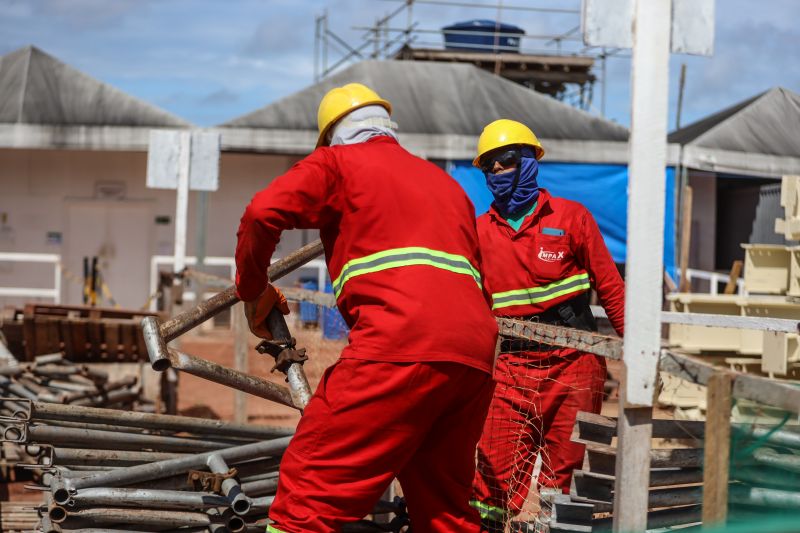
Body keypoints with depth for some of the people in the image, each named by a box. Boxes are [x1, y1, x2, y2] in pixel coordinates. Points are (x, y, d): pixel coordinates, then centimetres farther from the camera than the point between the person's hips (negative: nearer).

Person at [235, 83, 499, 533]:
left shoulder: (338, 163, 15)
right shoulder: (444, 181, 33)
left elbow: (263, 213, 1)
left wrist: (253, 289, 15)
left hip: (402, 343, -7)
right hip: (477, 351, 7)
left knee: (309, 488, -9)